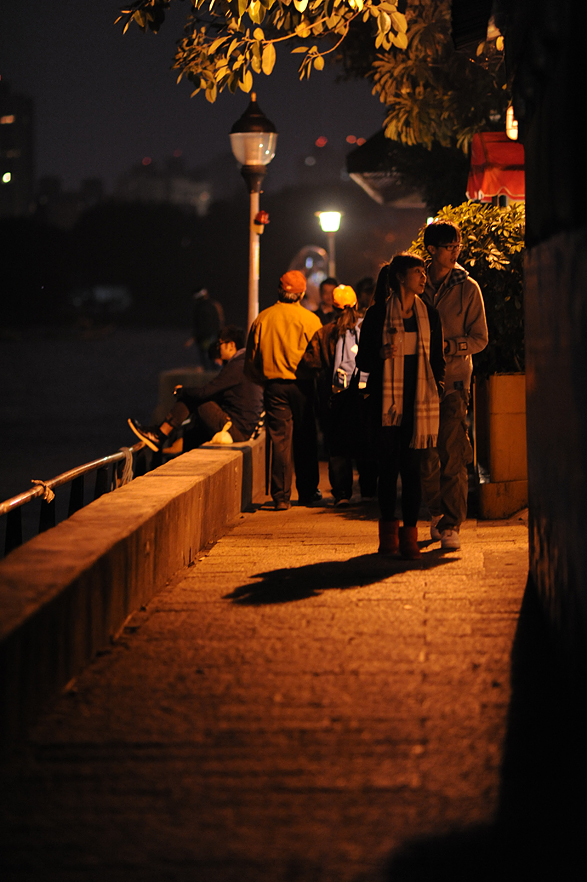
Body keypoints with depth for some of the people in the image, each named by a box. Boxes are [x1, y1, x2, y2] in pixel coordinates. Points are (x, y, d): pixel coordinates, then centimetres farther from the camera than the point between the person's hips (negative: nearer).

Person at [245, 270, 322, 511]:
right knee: (305, 440, 10)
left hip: (274, 385, 1)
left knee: (280, 440, 0)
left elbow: (251, 362, 7)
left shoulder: (262, 319, 1)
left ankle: (281, 496, -4)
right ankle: (308, 491, 18)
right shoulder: (310, 319, -5)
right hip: (302, 384, -1)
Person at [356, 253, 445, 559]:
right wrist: (383, 354, -17)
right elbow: (362, 359, 3)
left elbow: (437, 361, 15)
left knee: (412, 467, -3)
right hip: (387, 401, -2)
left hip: (418, 401, 2)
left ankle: (409, 535, 0)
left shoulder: (429, 315, 10)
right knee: (388, 466, 1)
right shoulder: (377, 314, 1)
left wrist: (435, 396, 6)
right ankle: (388, 534, 13)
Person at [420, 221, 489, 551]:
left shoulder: (468, 288, 3)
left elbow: (480, 338, 3)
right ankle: (437, 511, 25)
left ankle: (451, 525, -7)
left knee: (452, 455, -10)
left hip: (454, 379, -2)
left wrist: (449, 346, -14)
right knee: (426, 456, 4)